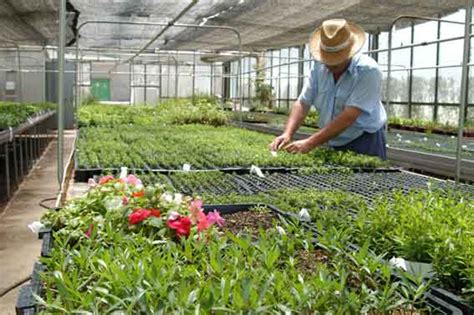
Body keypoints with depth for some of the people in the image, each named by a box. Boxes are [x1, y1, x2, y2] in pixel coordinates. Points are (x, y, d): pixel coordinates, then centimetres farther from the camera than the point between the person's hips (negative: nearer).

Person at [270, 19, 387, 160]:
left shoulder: (368, 71, -21)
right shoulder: (319, 67, -2)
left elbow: (348, 117, -28)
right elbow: (303, 103, -3)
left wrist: (310, 143, -32)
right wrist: (287, 134, -20)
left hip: (365, 144, -5)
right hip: (333, 144, 5)